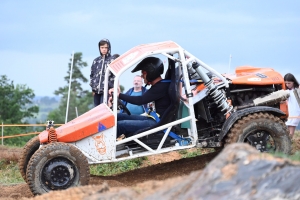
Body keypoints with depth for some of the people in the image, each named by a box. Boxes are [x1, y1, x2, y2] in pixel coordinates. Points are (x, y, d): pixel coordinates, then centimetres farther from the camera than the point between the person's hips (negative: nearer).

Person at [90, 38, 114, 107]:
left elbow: (114, 76, -2)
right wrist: (93, 88, 11)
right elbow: (92, 74, 19)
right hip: (96, 90, 5)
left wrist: (111, 88, -9)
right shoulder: (96, 61, 14)